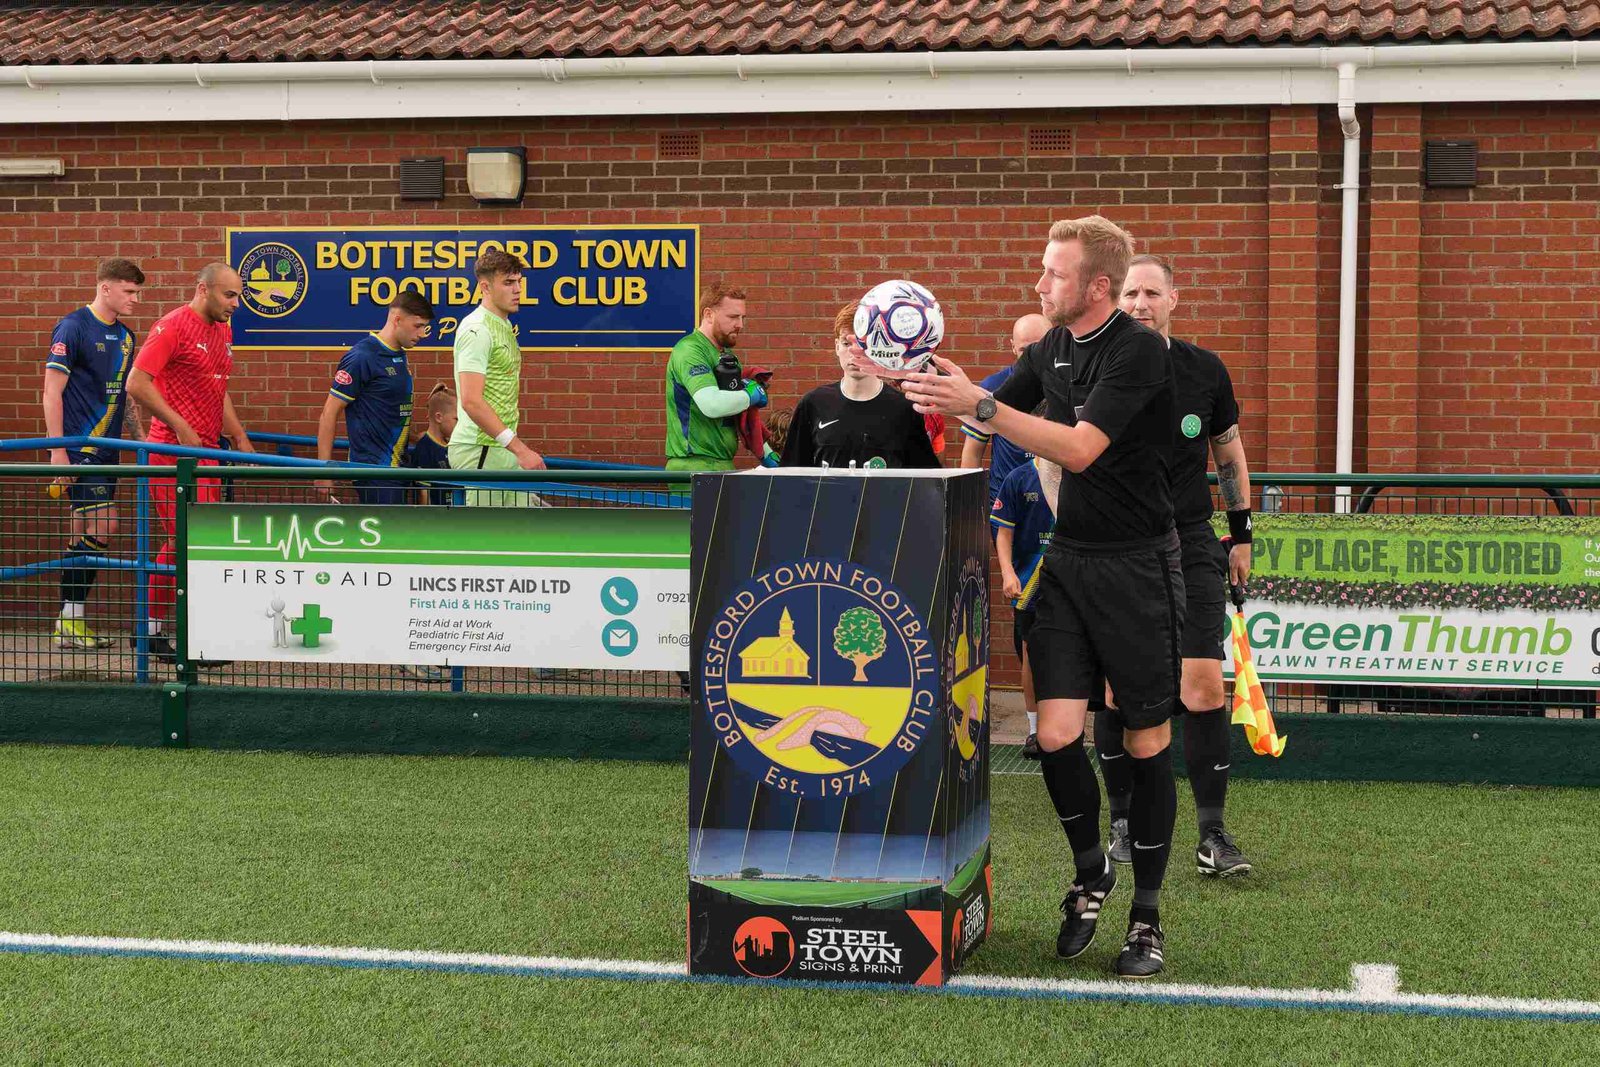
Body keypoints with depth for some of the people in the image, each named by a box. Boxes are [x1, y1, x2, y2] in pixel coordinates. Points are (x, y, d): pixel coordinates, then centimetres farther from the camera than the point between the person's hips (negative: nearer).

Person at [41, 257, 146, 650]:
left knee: (84, 533, 9)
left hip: (105, 448, 8)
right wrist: (57, 451, -17)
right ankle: (70, 620, -7)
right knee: (102, 527, -13)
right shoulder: (73, 328, -11)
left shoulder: (125, 336, 13)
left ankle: (70, 623, 13)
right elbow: (52, 391, -13)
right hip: (77, 448, -8)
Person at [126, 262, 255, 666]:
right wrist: (181, 428, -17)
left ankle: (152, 632, 19)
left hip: (206, 450, 9)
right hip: (175, 450, -9)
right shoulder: (174, 326, -10)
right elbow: (137, 383, -17)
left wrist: (241, 440, 20)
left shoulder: (223, 331, 17)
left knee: (177, 544, 12)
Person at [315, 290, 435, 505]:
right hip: (374, 469, -9)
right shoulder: (362, 357, -12)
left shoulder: (399, 356, 15)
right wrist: (324, 471, -15)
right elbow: (329, 414, -12)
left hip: (396, 467, 9)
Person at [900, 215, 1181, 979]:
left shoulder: (1138, 352, -16)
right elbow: (990, 419, 22)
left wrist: (980, 404, -30)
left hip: (1134, 565, -6)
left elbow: (1081, 450, -26)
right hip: (1067, 558, 6)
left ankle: (1146, 915, 14)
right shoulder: (1051, 349, 8)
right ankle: (1090, 872, 20)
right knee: (1056, 733, -5)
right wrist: (931, 389, 6)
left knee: (1147, 743, 4)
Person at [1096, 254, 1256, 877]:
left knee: (1204, 690, -8)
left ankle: (1212, 833, -3)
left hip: (1190, 546, 1)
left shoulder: (1206, 371, 2)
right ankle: (1123, 821, 17)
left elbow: (1230, 453, 15)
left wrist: (1242, 533, 15)